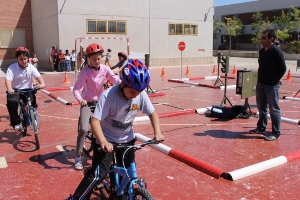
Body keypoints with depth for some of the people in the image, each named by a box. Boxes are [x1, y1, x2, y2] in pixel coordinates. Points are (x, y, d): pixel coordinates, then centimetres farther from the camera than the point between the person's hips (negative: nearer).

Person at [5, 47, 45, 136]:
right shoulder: (12, 68, -11)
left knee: (32, 103, -21)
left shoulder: (31, 67, -5)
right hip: (15, 89, -1)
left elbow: (38, 76, -17)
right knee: (11, 102, -29)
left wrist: (42, 83, -39)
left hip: (28, 89, 1)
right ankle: (16, 122, -11)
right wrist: (9, 89, -43)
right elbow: (8, 79, -22)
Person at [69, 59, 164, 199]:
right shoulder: (108, 96, -29)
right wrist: (103, 142, -46)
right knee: (99, 174, -12)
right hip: (107, 139, -5)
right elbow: (95, 121, -31)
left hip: (127, 139, 5)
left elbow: (152, 113, -3)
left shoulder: (141, 95, -16)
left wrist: (157, 132, -17)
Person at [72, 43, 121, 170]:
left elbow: (116, 80, -16)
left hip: (100, 101, 4)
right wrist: (80, 99, -41)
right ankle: (78, 158, 0)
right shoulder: (85, 71, -18)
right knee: (83, 129, -15)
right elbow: (76, 88, -21)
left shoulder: (105, 69, -8)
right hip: (87, 102, -4)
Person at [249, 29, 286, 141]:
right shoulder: (261, 51, 7)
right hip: (260, 83, 8)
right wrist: (260, 79, 9)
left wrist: (275, 79, -5)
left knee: (274, 109, 1)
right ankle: (261, 128, 32)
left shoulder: (276, 51, -15)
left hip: (272, 85, -8)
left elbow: (283, 69, -12)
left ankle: (276, 133, 11)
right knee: (262, 108, 18)